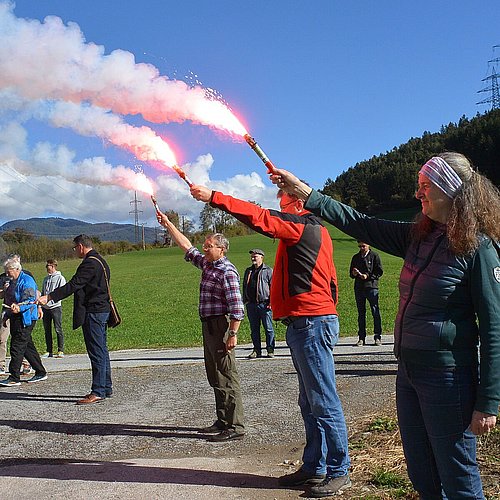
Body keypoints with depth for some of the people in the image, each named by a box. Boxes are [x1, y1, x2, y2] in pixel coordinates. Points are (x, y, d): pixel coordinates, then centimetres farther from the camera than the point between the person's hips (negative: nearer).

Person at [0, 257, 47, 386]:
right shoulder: (13, 282, 18)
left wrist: (18, 308, -38)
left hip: (25, 319, -10)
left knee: (17, 347, -9)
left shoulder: (27, 281, -13)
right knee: (28, 346, 12)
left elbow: (30, 301, -22)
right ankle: (40, 372, 20)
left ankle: (14, 378, -5)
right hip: (16, 318, 10)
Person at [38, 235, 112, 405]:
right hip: (102, 311, 10)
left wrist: (49, 297, -21)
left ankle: (98, 392, -4)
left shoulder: (90, 263, -16)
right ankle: (106, 387, 21)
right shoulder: (100, 261, 17)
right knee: (101, 351, 14)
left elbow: (73, 285, -22)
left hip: (93, 313, -10)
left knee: (97, 352, -7)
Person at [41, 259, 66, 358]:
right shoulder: (46, 279, 19)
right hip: (46, 308, 7)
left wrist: (49, 298, -20)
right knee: (47, 330, 8)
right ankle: (49, 351, 14)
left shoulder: (60, 278, -2)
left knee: (58, 329, -5)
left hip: (56, 306, -7)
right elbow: (43, 292, 23)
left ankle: (61, 351, -2)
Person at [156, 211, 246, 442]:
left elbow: (236, 306, -19)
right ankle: (223, 421, 25)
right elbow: (186, 246, 25)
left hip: (221, 326, -10)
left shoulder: (227, 271, -14)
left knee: (227, 377, -7)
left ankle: (236, 427, -2)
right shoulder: (207, 264, 14)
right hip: (208, 326, 10)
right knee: (214, 377, 15)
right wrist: (167, 224, 23)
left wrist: (233, 333, -23)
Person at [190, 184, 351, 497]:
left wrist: (213, 197, -13)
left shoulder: (303, 225, -8)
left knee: (323, 402, -3)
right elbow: (330, 279, 23)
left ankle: (339, 471, 6)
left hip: (310, 323, -11)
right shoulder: (317, 230, 21)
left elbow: (258, 217, -18)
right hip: (308, 323, 11)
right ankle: (315, 467, 23)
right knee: (310, 402, 14)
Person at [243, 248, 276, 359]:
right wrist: (245, 300, 15)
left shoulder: (268, 270, 3)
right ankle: (257, 350, 14)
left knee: (268, 328, -1)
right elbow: (244, 286, 24)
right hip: (251, 304, 5)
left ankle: (270, 350, 8)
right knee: (254, 329, 7)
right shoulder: (248, 271, 18)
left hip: (264, 304, -5)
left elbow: (272, 287, -1)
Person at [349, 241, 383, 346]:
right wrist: (353, 274, -4)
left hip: (371, 287, -4)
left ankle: (377, 337, 4)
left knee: (375, 312, -4)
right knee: (361, 313, 7)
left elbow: (379, 271, -1)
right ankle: (361, 338, 12)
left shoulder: (374, 256, 3)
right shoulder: (355, 257, 15)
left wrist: (368, 276, -13)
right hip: (359, 288, 4)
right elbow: (351, 273, 18)